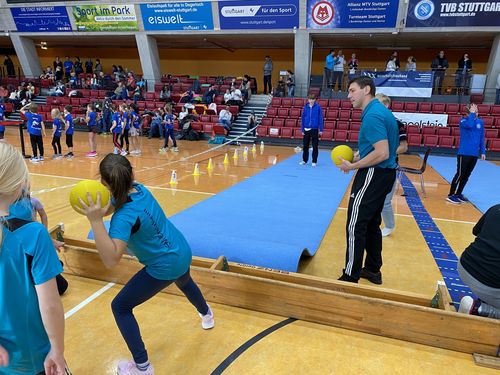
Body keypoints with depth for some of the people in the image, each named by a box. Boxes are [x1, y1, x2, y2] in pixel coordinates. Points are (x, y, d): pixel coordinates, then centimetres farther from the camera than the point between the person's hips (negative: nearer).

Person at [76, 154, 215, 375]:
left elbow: (111, 260, -42)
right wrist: (94, 210, -15)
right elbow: (110, 206, 4)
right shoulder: (139, 189, -11)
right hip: (182, 253, 8)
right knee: (184, 283, 39)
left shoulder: (125, 215, -32)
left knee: (120, 307, 6)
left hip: (165, 266, -8)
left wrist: (95, 221, -46)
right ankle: (206, 315, 68)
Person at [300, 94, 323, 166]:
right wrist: (302, 129, 3)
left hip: (315, 129, -2)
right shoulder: (305, 107, 2)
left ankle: (314, 161, 14)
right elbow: (303, 118, 6)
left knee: (315, 146, 4)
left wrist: (321, 129, -6)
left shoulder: (318, 107, -4)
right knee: (305, 146, 10)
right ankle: (304, 160, 23)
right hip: (306, 129, 2)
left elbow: (320, 118, -3)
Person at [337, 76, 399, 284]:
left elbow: (382, 153, -25)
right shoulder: (381, 111, 14)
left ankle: (351, 277, 5)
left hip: (374, 175, -10)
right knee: (371, 224, 17)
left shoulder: (372, 115, -18)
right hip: (384, 174, 10)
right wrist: (357, 159, 10)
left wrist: (352, 166, -16)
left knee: (355, 226, -4)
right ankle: (373, 270, 29)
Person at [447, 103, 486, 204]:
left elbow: (482, 138, 14)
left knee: (466, 175, 10)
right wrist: (472, 113, -17)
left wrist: (483, 151, 9)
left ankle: (458, 194, 21)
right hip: (464, 153, -5)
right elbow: (469, 125, -30)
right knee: (460, 174, -4)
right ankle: (451, 195, 4)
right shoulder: (463, 121, -6)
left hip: (474, 154, 6)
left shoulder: (480, 122, 9)